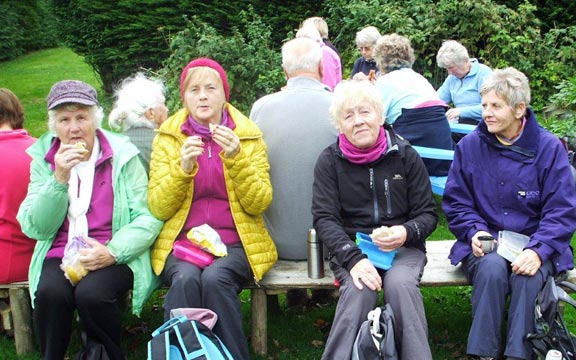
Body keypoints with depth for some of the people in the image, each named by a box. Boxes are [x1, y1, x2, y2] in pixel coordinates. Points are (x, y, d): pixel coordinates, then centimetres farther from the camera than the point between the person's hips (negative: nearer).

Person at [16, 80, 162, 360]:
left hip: (114, 259, -2)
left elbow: (148, 218, -5)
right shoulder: (44, 159, 6)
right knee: (49, 292, -30)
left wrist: (112, 252, -20)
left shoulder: (122, 155, 0)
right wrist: (59, 179, -14)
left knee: (91, 293, -31)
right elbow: (34, 228, -2)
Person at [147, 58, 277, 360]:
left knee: (214, 278, -31)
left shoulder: (248, 136, 7)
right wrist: (182, 167, -16)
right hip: (181, 241, 1)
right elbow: (158, 209, 0)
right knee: (185, 279, -32)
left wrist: (236, 159, -16)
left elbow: (259, 204, -2)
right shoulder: (168, 137, 7)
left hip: (236, 243, 0)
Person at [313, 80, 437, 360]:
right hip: (351, 247, 0)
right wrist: (353, 258, -21)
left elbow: (428, 213, 6)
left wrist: (407, 233, -18)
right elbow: (324, 218, -5)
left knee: (400, 284, -32)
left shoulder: (405, 155, 3)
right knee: (359, 290, -31)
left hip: (403, 247, 1)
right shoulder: (330, 160, 2)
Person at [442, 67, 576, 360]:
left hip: (535, 244, -1)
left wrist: (538, 250, -20)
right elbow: (455, 203, 8)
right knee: (492, 267, -33)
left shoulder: (549, 147, -1)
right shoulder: (469, 146, 4)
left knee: (528, 274, -34)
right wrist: (475, 232, -12)